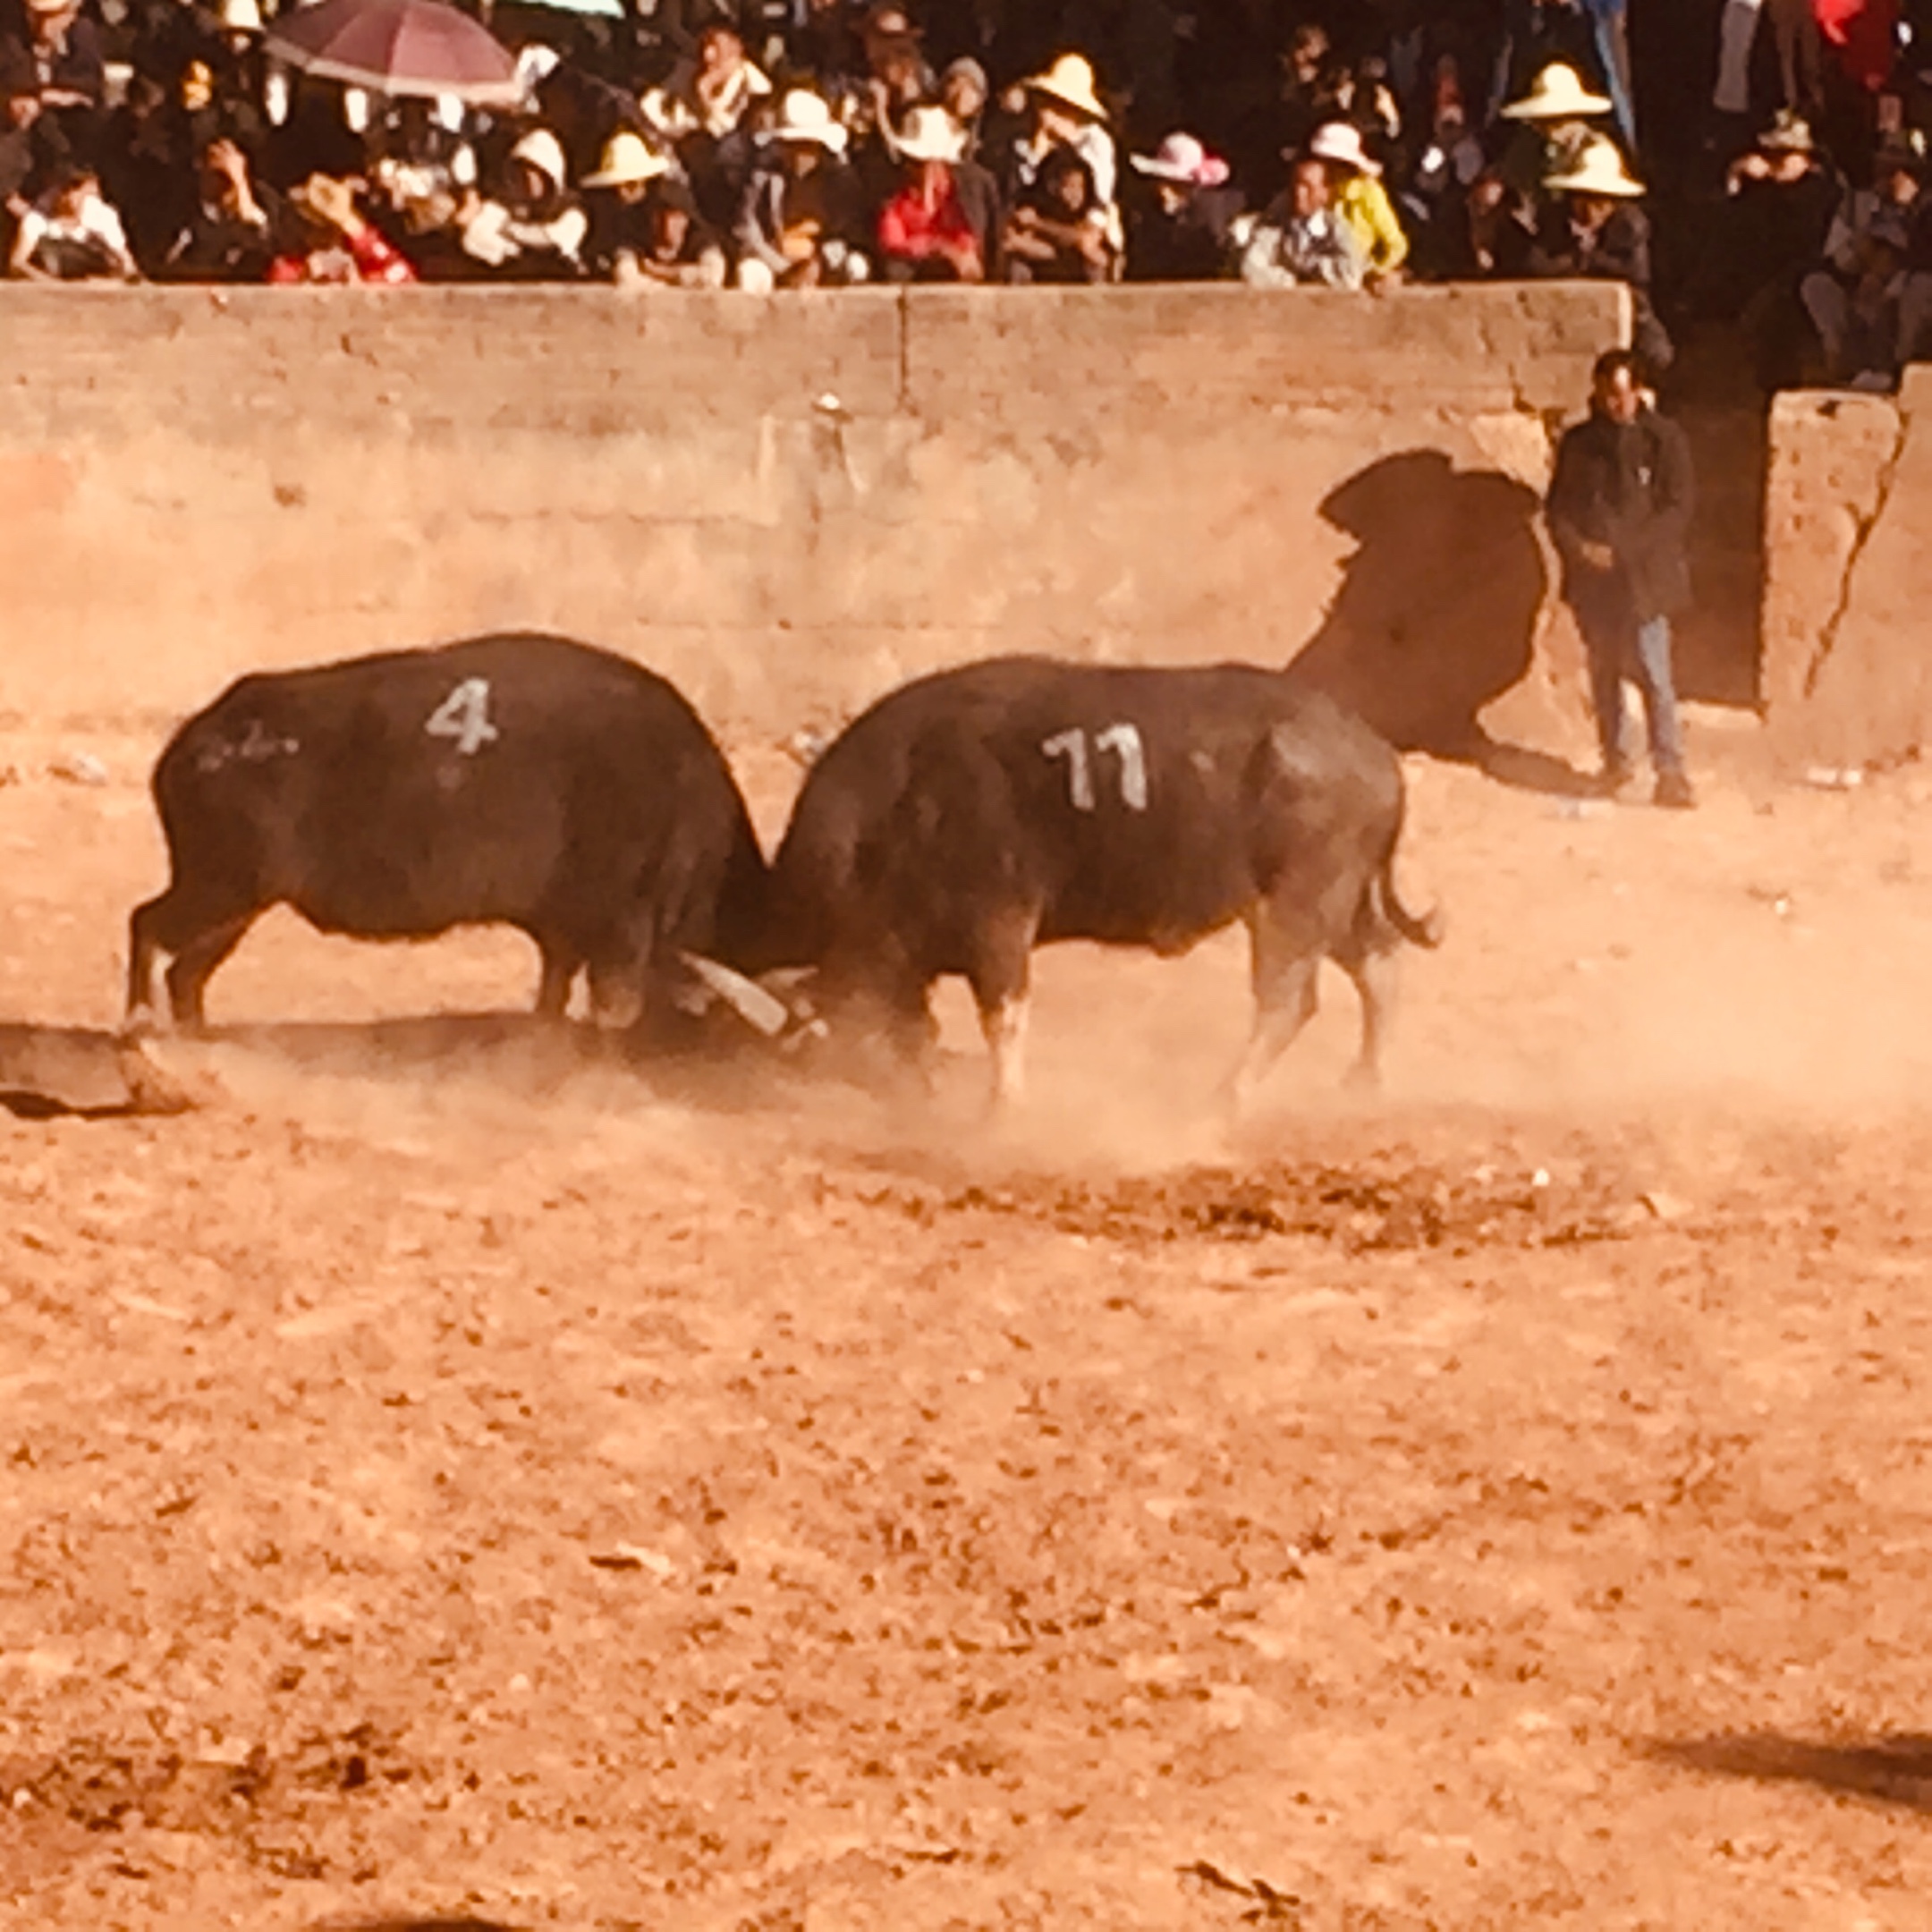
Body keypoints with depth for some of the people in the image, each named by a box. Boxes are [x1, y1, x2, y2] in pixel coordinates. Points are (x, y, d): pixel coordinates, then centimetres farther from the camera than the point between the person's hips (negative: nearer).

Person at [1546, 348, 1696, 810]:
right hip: (1592, 578, 4)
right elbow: (1558, 507, 10)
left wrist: (1623, 552, -13)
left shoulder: (1665, 441, -1)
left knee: (1654, 676, -11)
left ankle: (1670, 773, -13)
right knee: (1603, 673, 9)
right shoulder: (1578, 443, 9)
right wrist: (1578, 547, -10)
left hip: (1643, 577, -4)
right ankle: (1614, 760, 23)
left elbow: (1677, 510, -5)